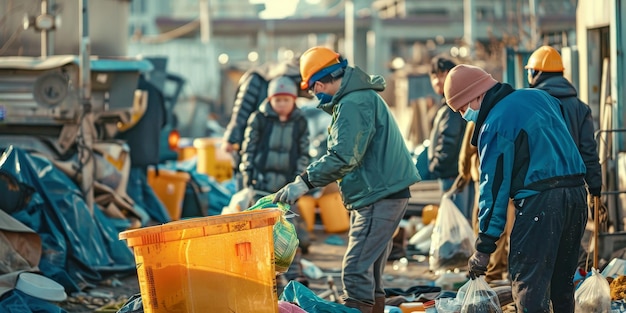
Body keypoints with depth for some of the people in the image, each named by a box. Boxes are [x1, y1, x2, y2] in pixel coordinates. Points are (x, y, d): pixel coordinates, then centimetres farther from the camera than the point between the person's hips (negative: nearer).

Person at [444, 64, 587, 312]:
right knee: (562, 284, 15)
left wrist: (484, 247, -6)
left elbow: (494, 188, -10)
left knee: (528, 283, -7)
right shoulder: (538, 96, 15)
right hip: (577, 196, 8)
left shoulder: (494, 125, -9)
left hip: (539, 201, -8)